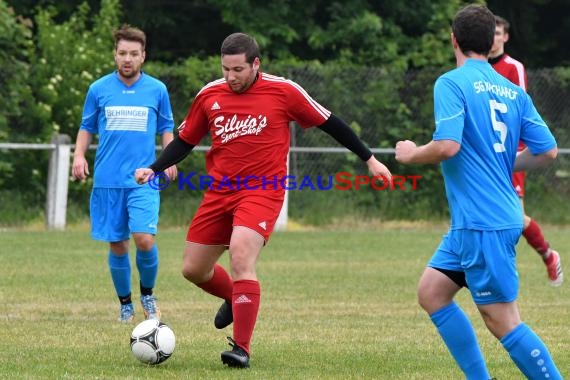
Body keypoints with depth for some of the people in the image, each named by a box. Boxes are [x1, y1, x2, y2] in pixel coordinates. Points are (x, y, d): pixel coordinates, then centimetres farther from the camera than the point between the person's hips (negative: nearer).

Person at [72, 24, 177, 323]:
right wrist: (79, 155, -4)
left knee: (144, 239, -17)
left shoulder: (157, 90, 4)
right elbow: (87, 128, 13)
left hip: (143, 180, -1)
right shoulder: (99, 89, 4)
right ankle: (125, 304, 21)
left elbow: (166, 129, 14)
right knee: (117, 246, 4)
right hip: (107, 181, 1)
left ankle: (147, 295, 7)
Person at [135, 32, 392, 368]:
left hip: (263, 190, -5)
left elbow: (329, 123, 2)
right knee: (193, 269, 8)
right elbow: (185, 140, 16)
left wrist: (369, 159, 6)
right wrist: (153, 170, 2)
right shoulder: (209, 95, 3)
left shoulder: (283, 91, -8)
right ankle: (235, 299, 42)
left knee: (241, 256, -26)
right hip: (220, 190, 5)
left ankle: (242, 349, -20)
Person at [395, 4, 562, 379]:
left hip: (482, 223, -8)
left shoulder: (452, 84, -11)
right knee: (432, 291, 15)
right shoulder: (512, 91, 10)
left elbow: (447, 146, -23)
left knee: (502, 320, -4)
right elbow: (547, 150, 8)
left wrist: (411, 154, -2)